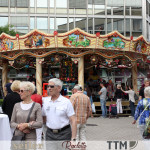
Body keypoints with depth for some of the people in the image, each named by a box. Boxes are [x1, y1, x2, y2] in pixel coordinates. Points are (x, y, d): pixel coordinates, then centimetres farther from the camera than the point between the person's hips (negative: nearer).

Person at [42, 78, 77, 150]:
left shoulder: (66, 102, -5)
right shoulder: (46, 102, 8)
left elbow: (73, 121, -9)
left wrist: (73, 138, -16)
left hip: (64, 134, -3)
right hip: (50, 134, 4)